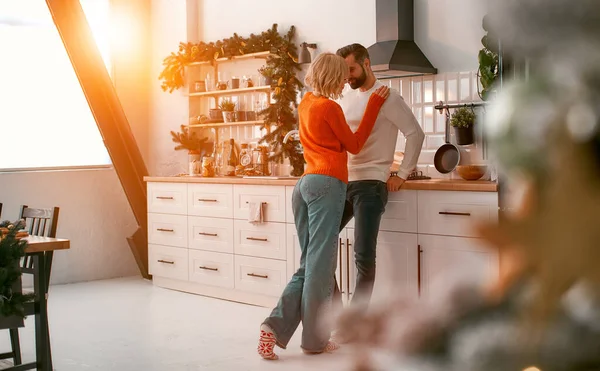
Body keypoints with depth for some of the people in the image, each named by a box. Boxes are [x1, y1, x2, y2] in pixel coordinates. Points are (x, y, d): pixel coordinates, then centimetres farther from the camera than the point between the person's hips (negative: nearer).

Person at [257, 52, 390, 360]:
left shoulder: (306, 103, 18)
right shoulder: (330, 108, -6)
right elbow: (354, 145, 5)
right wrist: (374, 104, 5)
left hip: (305, 184, 8)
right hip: (327, 184, -8)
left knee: (309, 264, 12)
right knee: (320, 264, -3)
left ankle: (276, 325, -1)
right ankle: (315, 340, 4)